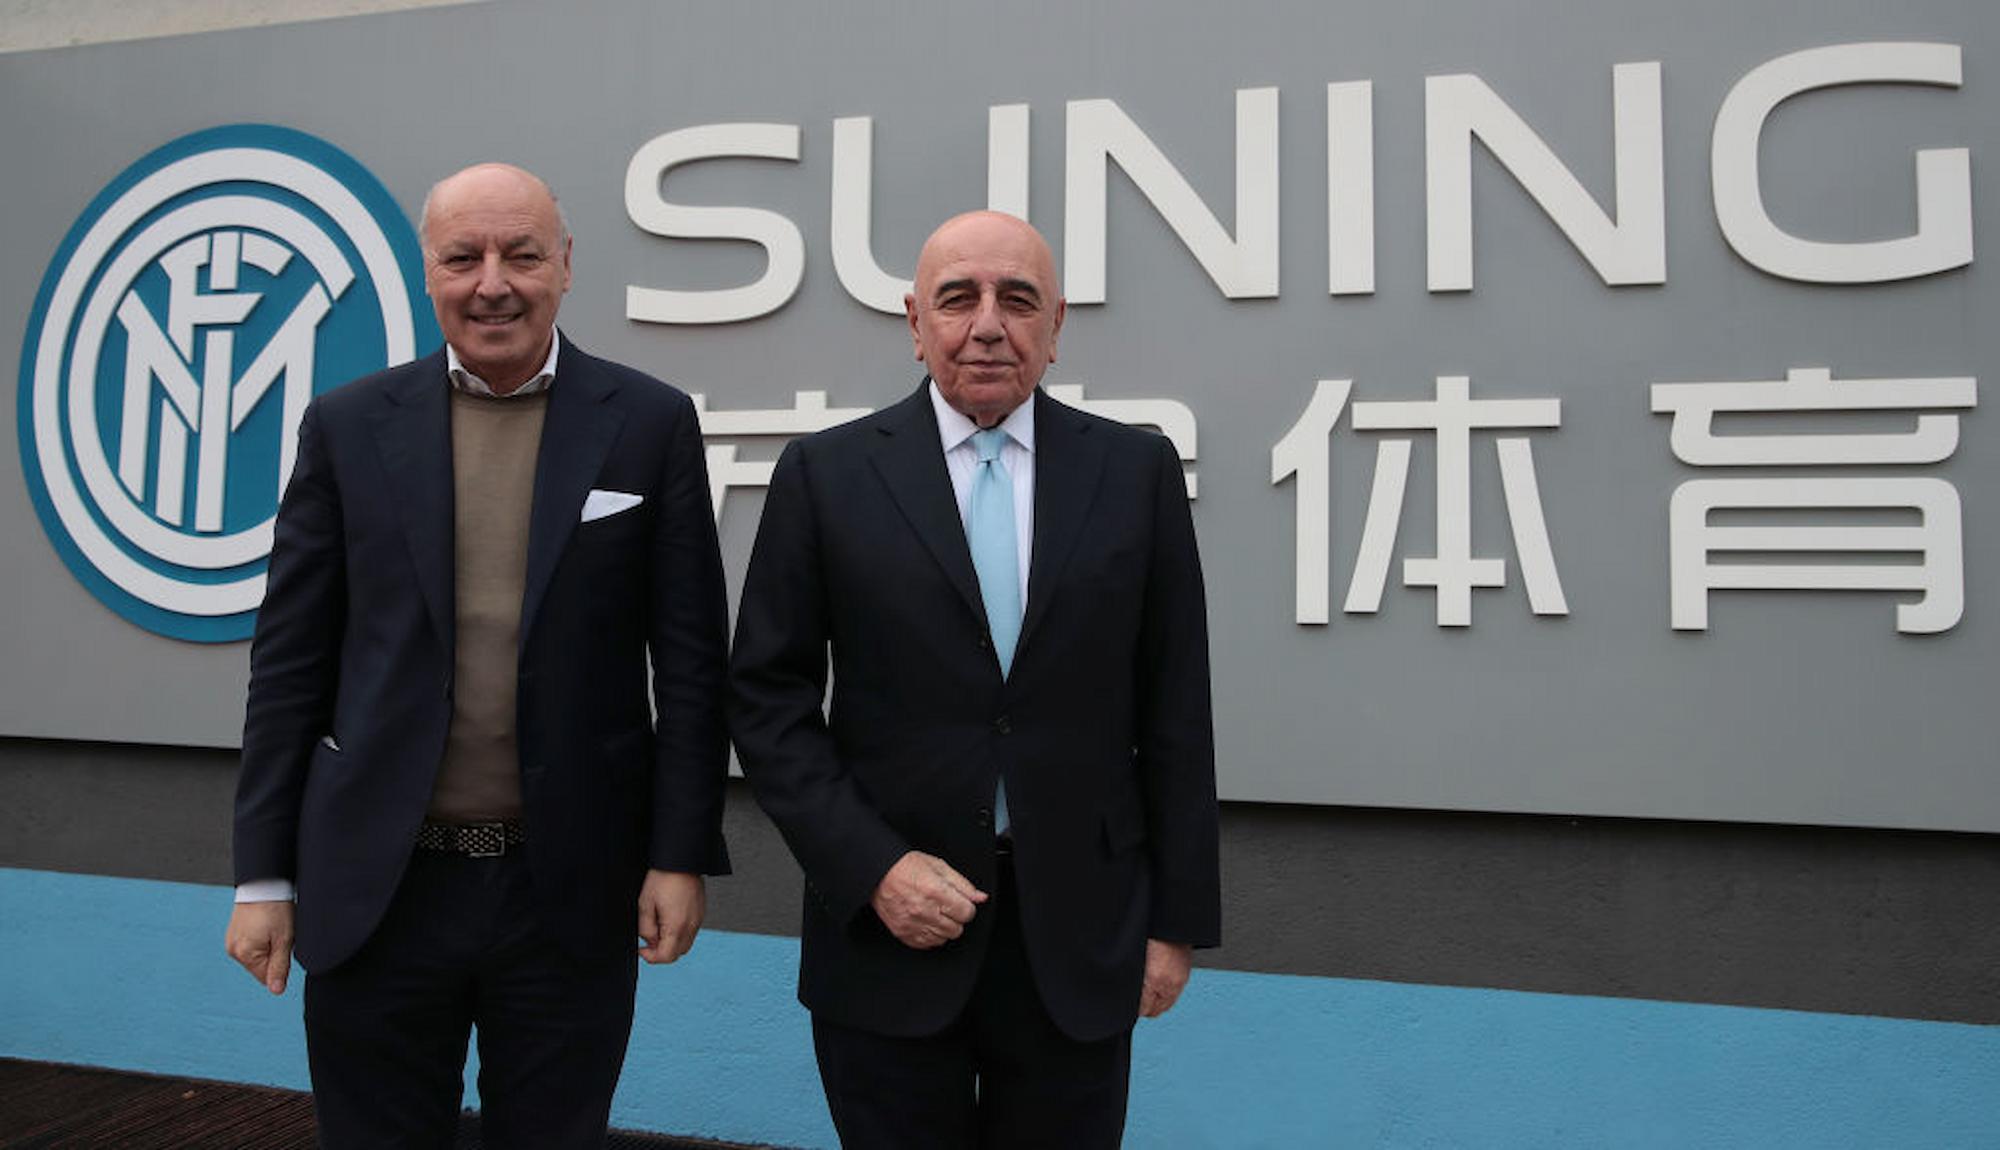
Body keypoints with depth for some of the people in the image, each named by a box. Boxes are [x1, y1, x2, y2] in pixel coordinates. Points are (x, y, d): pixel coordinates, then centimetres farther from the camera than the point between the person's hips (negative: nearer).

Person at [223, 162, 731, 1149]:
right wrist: (262, 874, 3)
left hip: (570, 891, -1)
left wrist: (682, 853, -4)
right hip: (377, 886, 1)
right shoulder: (348, 426, 2)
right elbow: (290, 662, 4)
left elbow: (691, 659, -1)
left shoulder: (649, 424, -1)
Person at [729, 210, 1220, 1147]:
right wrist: (872, 869, -11)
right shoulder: (827, 474, -2)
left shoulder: (1137, 472, 1)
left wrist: (1178, 918, 2)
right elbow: (767, 699, -1)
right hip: (888, 928, -1)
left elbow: (1173, 710, 3)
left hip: (1079, 937, 1)